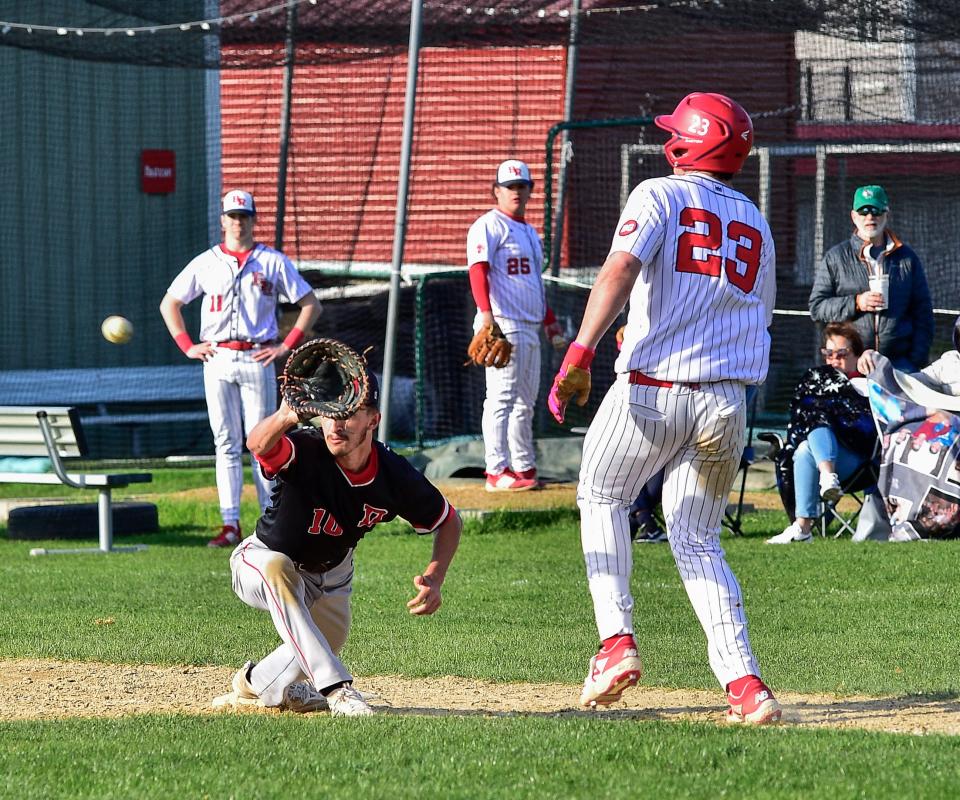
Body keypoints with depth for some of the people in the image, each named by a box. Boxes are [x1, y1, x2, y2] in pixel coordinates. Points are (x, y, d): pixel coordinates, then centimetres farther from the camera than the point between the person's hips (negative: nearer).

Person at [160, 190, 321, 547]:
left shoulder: (273, 262, 4)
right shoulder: (205, 263, 9)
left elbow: (310, 305, 5)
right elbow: (169, 303, 16)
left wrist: (287, 346, -3)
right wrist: (187, 346, 5)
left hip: (258, 360, -2)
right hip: (217, 359, 2)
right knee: (226, 443, 1)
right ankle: (230, 524, 1)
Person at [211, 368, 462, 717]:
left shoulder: (394, 475, -21)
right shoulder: (304, 450, -34)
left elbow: (448, 520, -4)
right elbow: (257, 443, -59)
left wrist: (434, 579, -20)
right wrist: (285, 417, -82)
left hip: (331, 575, 6)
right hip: (260, 563, -6)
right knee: (278, 569, -39)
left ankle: (256, 683, 42)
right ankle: (336, 688, -42)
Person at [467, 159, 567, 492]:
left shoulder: (530, 233, 23)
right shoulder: (488, 226, -4)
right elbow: (478, 271, -16)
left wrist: (550, 322, 25)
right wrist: (486, 315, -28)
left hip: (530, 330, 9)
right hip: (504, 326, -9)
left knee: (525, 402, 12)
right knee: (502, 398, -13)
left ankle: (524, 468, 18)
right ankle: (497, 471, -16)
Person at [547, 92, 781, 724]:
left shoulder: (659, 197, -2)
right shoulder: (755, 223, 16)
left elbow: (620, 270, -18)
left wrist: (580, 354, -27)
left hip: (651, 391, -5)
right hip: (726, 403, 5)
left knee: (601, 498, 18)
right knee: (698, 541, 11)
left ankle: (618, 641, 2)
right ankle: (746, 685, -5)